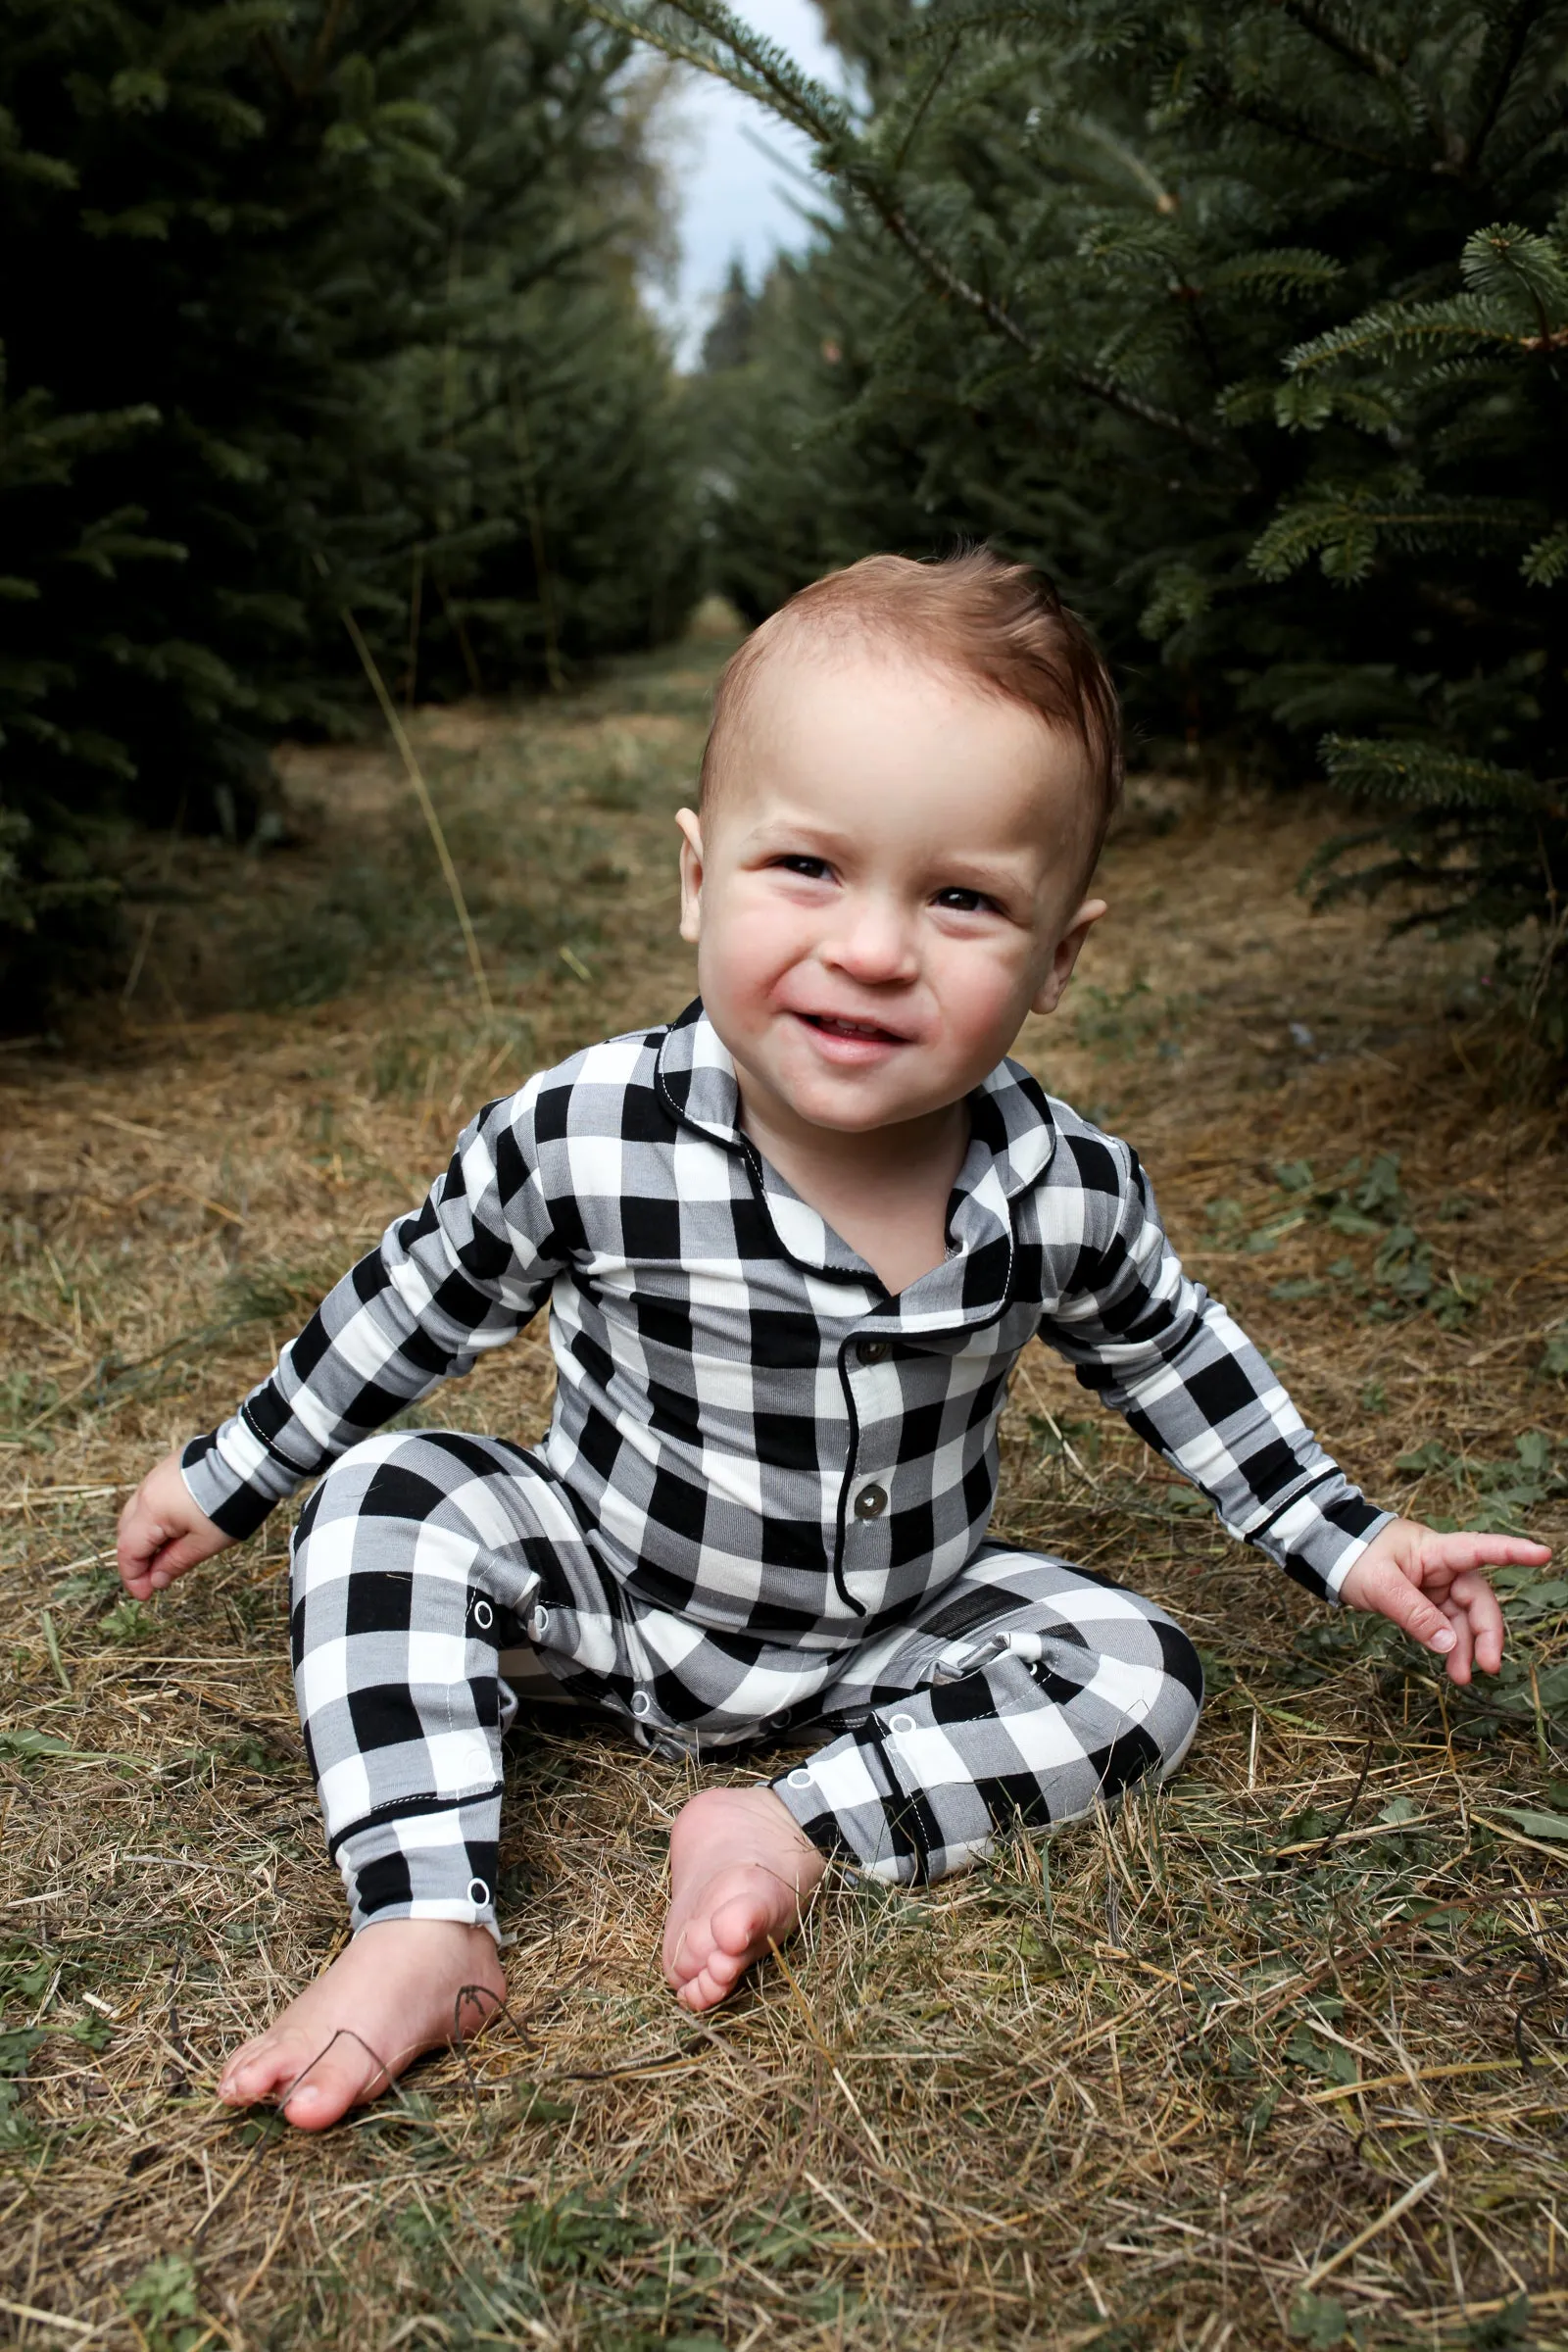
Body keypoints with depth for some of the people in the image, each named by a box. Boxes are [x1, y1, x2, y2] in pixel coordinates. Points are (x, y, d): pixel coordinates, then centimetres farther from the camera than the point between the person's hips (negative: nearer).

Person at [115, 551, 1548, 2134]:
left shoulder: (1071, 1196, -21)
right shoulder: (581, 1142, -27)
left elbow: (1174, 1363, 1)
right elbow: (416, 1305, -9)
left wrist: (1347, 1544, 4)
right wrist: (229, 1477, 1)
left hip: (887, 1636, 2)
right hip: (609, 1583, -1)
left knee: (1140, 1673, -12)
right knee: (385, 1501, -20)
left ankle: (793, 1831, -19)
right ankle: (424, 1926, -21)